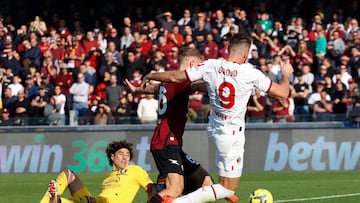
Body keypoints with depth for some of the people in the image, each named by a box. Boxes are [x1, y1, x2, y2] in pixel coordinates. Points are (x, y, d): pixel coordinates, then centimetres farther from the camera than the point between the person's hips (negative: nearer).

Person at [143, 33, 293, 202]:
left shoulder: (211, 66, -10)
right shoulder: (251, 74, -18)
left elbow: (175, 77, -5)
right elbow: (283, 93, -9)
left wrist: (150, 76, 13)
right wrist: (286, 75, 12)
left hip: (215, 128, 6)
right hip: (232, 135, -6)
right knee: (227, 189, 0)